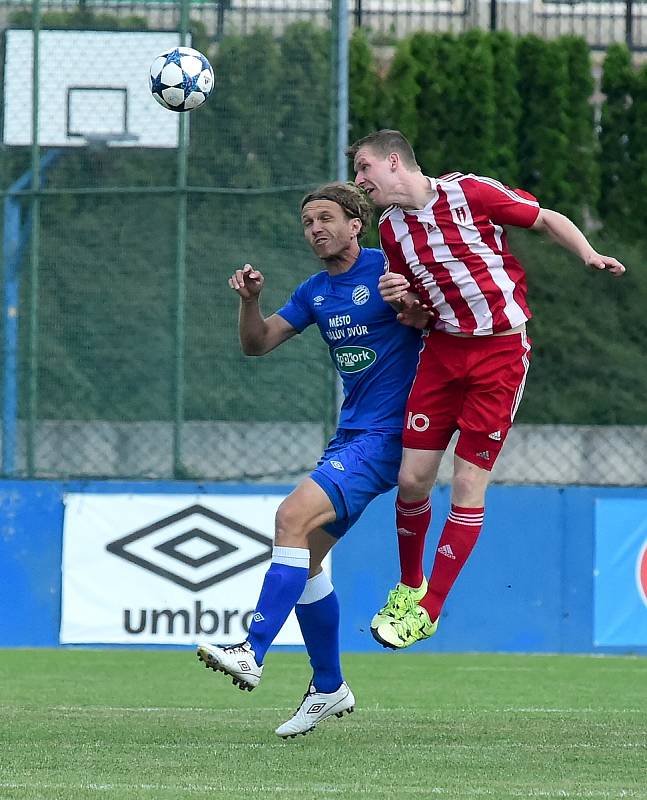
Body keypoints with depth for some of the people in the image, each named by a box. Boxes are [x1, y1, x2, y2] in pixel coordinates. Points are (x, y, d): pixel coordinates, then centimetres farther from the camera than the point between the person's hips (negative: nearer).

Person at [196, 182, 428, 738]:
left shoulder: (388, 269, -7)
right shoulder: (316, 292, 14)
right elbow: (258, 344, 14)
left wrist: (410, 304, -28)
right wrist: (250, 299, -5)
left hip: (386, 434, -8)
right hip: (349, 436, 8)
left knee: (294, 516, -24)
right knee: (306, 561, 7)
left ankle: (253, 654, -27)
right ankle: (329, 688, 21)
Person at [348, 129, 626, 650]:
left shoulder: (469, 192, -10)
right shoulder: (391, 227, 7)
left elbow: (548, 219, -1)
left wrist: (589, 256, -17)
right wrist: (401, 298, -5)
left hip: (502, 349, -5)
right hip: (443, 347, 5)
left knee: (468, 484, -6)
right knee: (413, 478, -2)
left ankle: (430, 611, 2)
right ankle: (409, 586, 22)